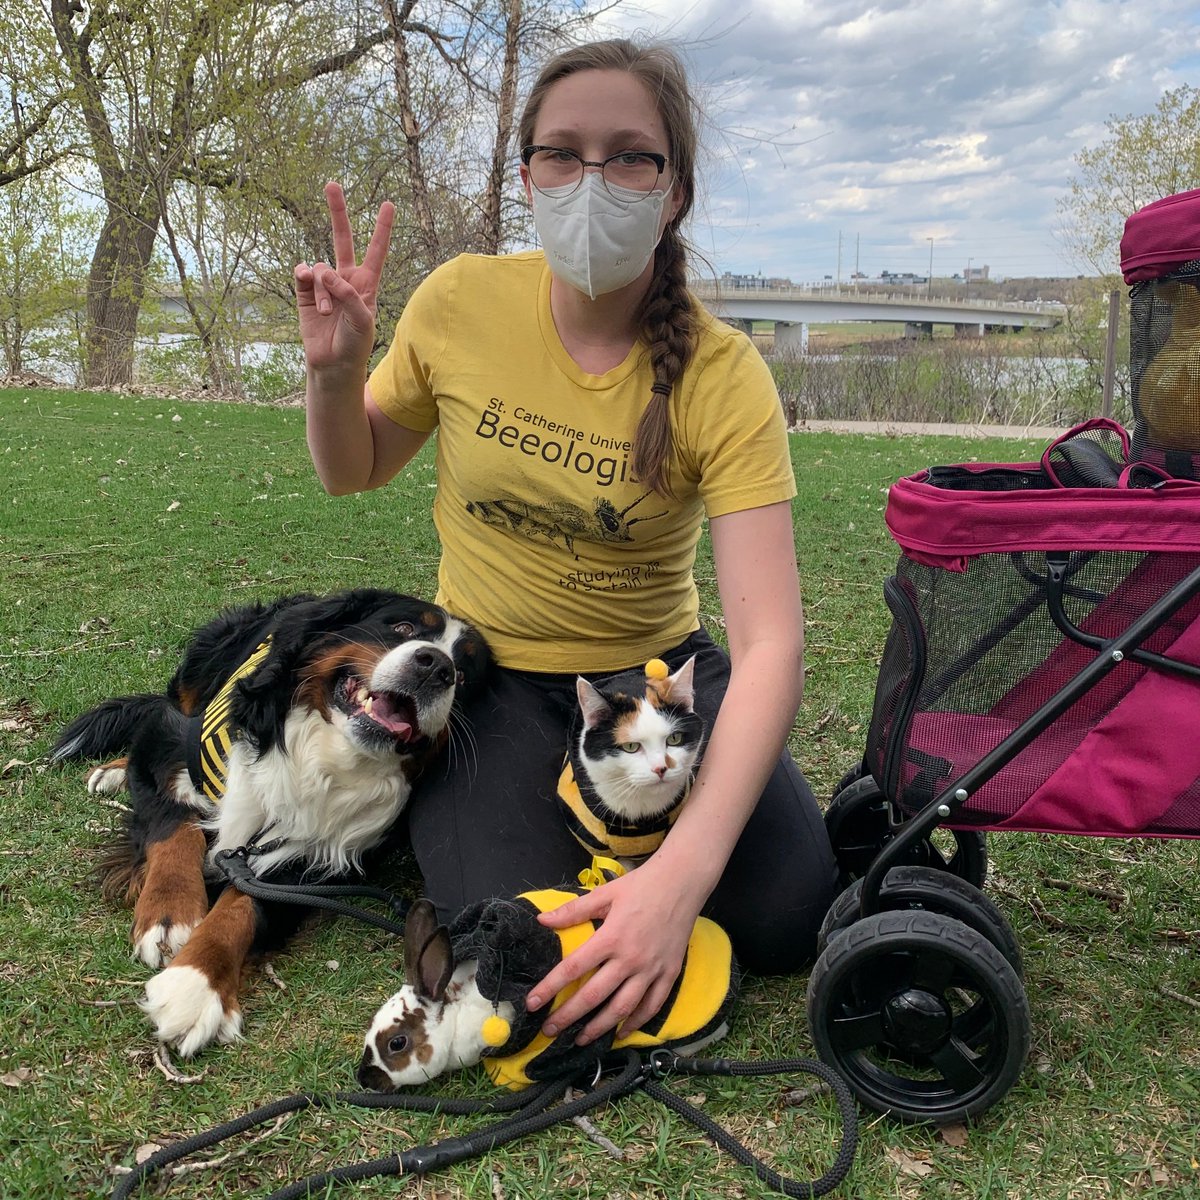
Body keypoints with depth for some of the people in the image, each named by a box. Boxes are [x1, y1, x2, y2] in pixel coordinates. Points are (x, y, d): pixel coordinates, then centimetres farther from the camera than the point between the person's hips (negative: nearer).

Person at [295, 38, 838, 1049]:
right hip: (493, 671, 0)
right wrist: (333, 368, -18)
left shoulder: (722, 376, -19)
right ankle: (457, 810, 12)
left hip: (658, 666, 0)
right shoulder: (461, 301, -12)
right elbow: (352, 473, 6)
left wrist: (684, 869, -40)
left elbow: (771, 642, -28)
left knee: (791, 915, -18)